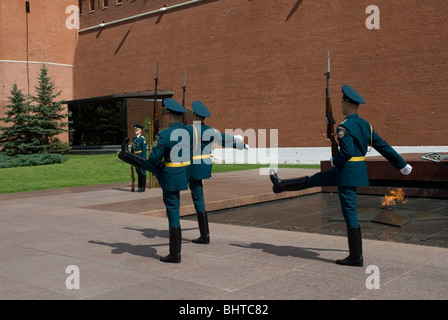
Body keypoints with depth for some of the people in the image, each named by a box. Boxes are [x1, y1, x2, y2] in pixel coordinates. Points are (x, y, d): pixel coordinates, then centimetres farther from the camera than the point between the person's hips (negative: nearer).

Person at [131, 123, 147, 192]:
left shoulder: (143, 139, -9)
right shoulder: (134, 139, 13)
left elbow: (144, 150, -14)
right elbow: (132, 149, 18)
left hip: (141, 157, -7)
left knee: (142, 172, -2)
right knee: (138, 172, 11)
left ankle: (143, 187, 2)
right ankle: (139, 187, 17)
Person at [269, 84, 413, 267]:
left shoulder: (344, 127, -18)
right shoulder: (366, 125, 8)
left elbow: (347, 152, -27)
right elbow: (383, 147, 10)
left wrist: (334, 161, -6)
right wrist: (402, 165, 16)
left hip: (347, 173, -9)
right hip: (358, 170, 9)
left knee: (350, 213, -2)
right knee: (314, 179, 21)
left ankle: (356, 258, 6)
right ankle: (281, 185, 37)